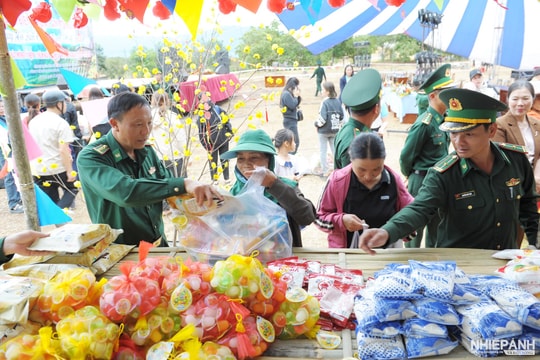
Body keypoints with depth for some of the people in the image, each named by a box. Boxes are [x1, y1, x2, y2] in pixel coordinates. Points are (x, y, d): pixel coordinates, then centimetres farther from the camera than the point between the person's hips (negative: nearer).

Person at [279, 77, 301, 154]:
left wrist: (298, 96, 1)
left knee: (295, 141, 16)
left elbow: (297, 103, 16)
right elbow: (293, 105, -22)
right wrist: (296, 96, -10)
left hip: (292, 120, 10)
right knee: (295, 142, -10)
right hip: (290, 121, -10)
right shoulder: (286, 94, -16)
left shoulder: (290, 93, 13)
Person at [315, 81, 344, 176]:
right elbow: (342, 116, 2)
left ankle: (325, 170, 13)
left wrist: (317, 124, -4)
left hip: (324, 131, -5)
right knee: (335, 149, 16)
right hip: (335, 130, 5)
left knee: (323, 151, 8)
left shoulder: (325, 102, -18)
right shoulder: (338, 101, -1)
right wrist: (338, 125, 14)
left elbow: (322, 118, -21)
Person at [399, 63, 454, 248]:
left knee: (436, 227, 19)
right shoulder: (424, 123, -20)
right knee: (415, 227, 8)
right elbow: (406, 155, -15)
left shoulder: (445, 119, 5)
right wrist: (411, 177, 1)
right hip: (422, 181, -8)